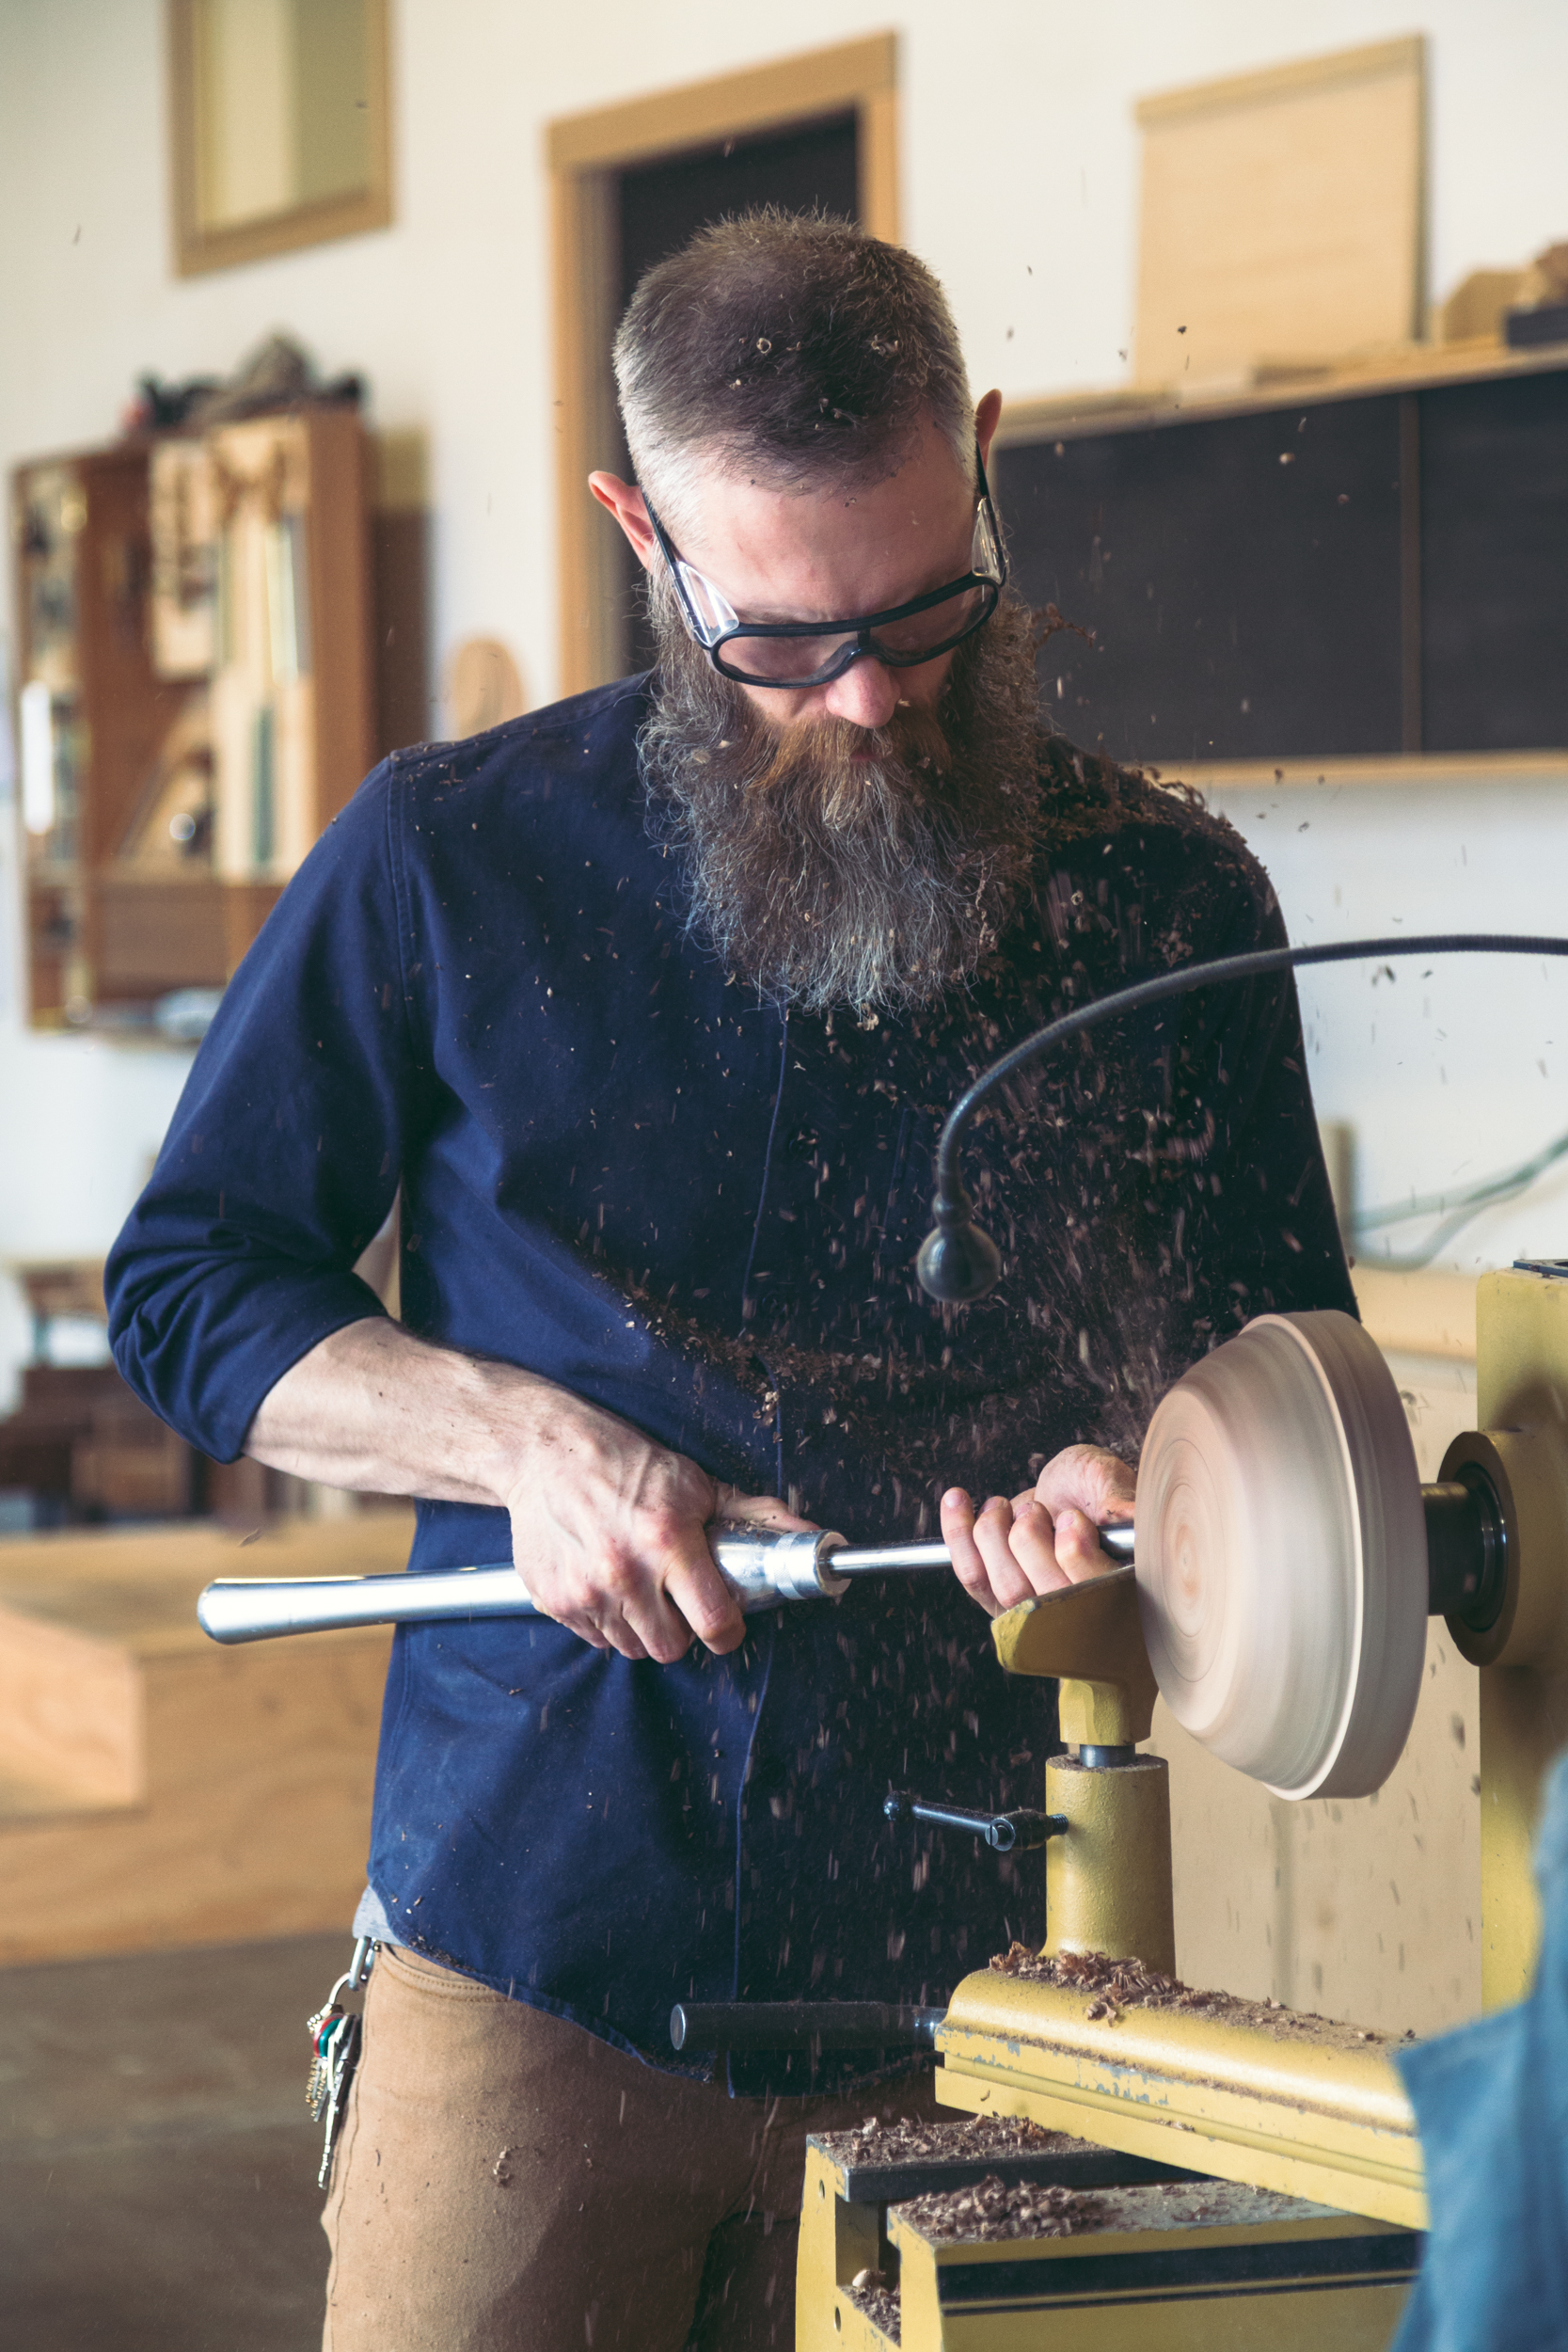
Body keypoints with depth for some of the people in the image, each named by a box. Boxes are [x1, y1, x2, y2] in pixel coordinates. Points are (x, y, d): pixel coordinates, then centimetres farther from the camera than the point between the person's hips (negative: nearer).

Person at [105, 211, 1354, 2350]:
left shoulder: (1160, 903, 4)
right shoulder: (453, 860, 2)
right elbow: (185, 1287, 8)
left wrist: (1124, 1467, -13)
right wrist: (522, 1439, -9)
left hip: (970, 1984, 1)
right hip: (526, 1955, 0)